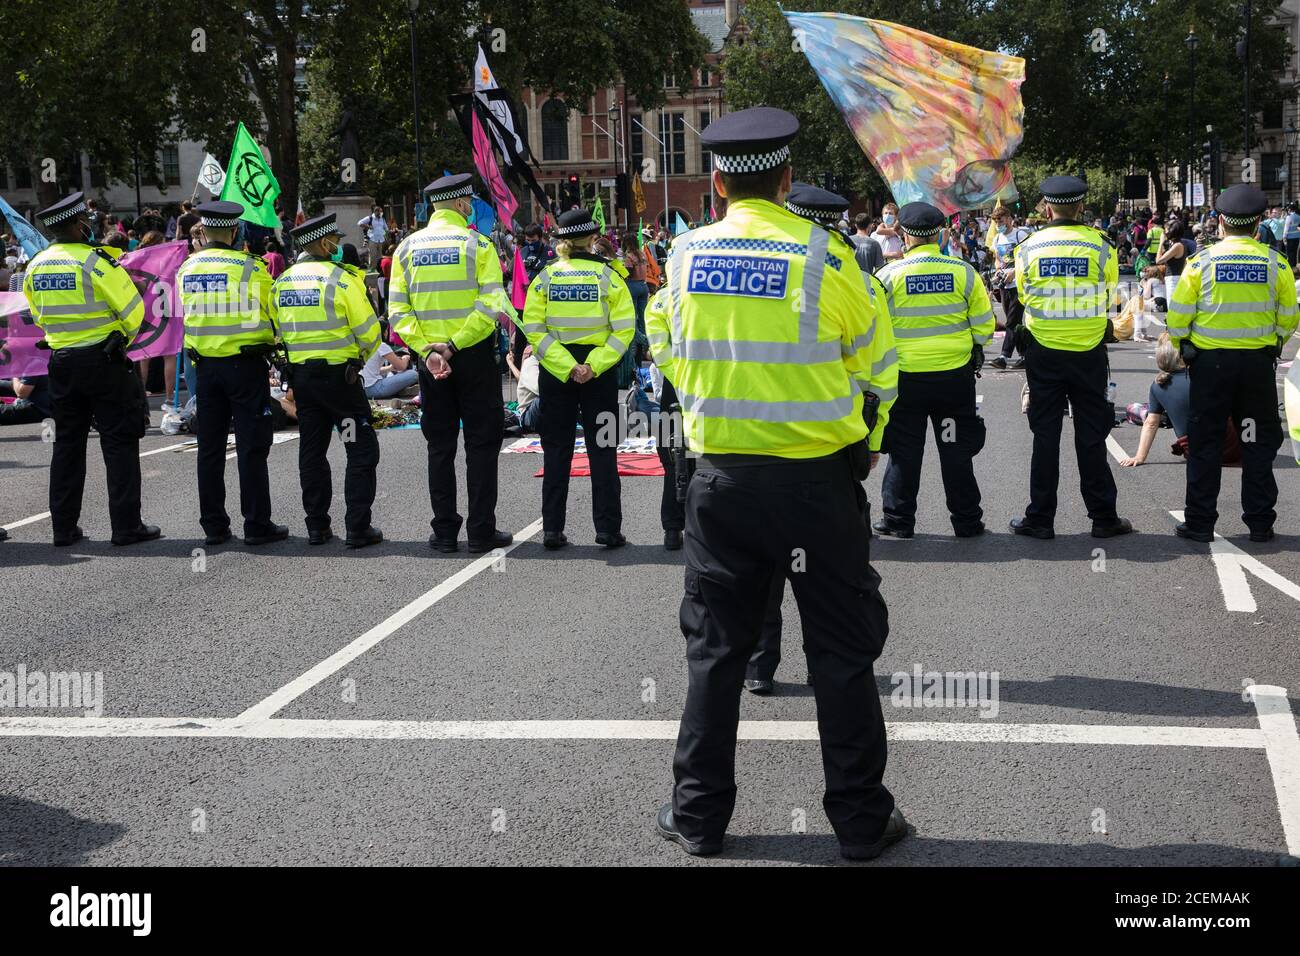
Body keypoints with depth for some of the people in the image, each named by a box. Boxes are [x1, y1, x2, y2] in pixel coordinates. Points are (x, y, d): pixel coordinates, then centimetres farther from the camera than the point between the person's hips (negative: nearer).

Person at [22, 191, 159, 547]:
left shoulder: (35, 266, 5)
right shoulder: (94, 261, -14)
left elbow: (39, 316, 16)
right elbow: (132, 310, -10)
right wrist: (124, 336, 8)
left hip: (62, 361, 6)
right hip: (103, 359, -6)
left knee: (67, 443, 13)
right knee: (119, 441, 0)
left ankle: (63, 527, 14)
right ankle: (126, 526, 0)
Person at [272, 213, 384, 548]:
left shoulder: (281, 283, 6)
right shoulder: (342, 279, -12)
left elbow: (279, 329, 13)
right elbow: (369, 331, -11)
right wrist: (359, 357, 8)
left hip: (300, 374, 6)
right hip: (338, 374, -6)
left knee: (311, 451, 14)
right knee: (362, 451, 1)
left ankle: (317, 526, 17)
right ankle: (358, 529, -3)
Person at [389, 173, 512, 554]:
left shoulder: (408, 247, 4)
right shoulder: (477, 244, -6)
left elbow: (398, 311, -3)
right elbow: (492, 305, -16)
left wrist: (426, 350, -9)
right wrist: (454, 345, -15)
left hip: (430, 359, 3)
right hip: (475, 355, -3)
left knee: (440, 446, 10)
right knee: (481, 444, 5)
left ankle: (444, 531, 12)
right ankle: (481, 530, 5)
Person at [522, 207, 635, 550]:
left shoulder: (546, 277, 0)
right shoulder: (607, 275, -3)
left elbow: (534, 330, -9)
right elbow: (623, 329, -11)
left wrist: (566, 366, -13)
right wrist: (593, 366, -14)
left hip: (555, 371, 1)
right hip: (600, 374, -1)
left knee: (556, 451, 8)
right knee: (602, 451, 6)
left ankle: (552, 530, 7)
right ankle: (608, 529, 6)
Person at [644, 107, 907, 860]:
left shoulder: (686, 256, -1)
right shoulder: (823, 257, -10)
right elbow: (868, 358, 1)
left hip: (722, 477, 3)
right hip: (817, 478, -2)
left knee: (716, 646, 13)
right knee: (842, 650, 8)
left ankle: (699, 814, 19)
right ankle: (861, 819, 15)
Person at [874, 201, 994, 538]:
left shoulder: (889, 274, -9)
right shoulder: (963, 271, -5)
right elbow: (984, 325, 0)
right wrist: (973, 346, 19)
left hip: (905, 376, -1)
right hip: (955, 374, 1)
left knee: (904, 450, 10)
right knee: (956, 449, 10)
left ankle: (898, 519, 15)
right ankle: (966, 521, 16)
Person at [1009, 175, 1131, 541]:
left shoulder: (1028, 247, -5)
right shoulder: (1099, 245, -7)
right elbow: (1110, 296, 7)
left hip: (1044, 351, 0)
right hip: (1089, 352, 0)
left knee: (1045, 436, 7)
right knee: (1091, 435, 7)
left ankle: (1040, 518, 10)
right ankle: (1103, 517, 12)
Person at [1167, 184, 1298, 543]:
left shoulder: (1202, 262, -8)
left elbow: (1177, 315, -5)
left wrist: (1181, 348, 12)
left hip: (1209, 361, -1)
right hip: (1259, 362, 1)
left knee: (1205, 444, 7)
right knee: (1259, 443, 11)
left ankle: (1200, 522, 9)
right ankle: (1260, 522, 14)